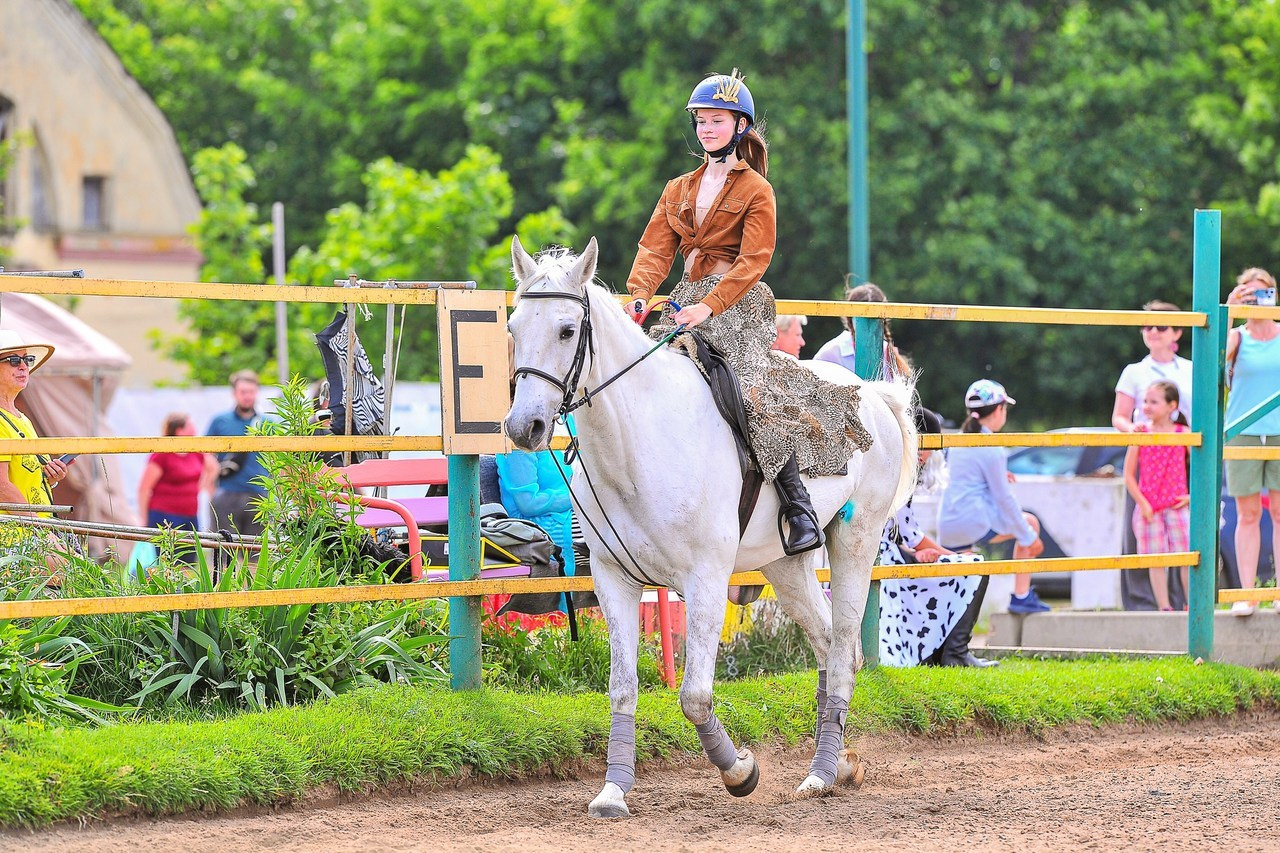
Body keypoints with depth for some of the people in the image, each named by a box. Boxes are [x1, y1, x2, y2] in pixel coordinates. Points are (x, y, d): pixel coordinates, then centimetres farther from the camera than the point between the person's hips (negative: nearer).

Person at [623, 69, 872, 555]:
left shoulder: (755, 190, 0)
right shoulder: (678, 190, 19)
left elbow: (753, 260, -11)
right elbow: (656, 248, 8)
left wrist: (710, 306, -23)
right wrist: (640, 294, -12)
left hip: (740, 303, -6)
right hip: (687, 300, 7)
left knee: (752, 390, -25)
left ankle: (799, 509, -25)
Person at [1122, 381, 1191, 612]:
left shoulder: (1183, 434, 0)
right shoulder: (1140, 434, 1)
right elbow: (1129, 474, 1)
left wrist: (1192, 495, -2)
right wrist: (1142, 503, -7)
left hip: (1176, 506, -1)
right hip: (1148, 507, 1)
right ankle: (1164, 607, 7)